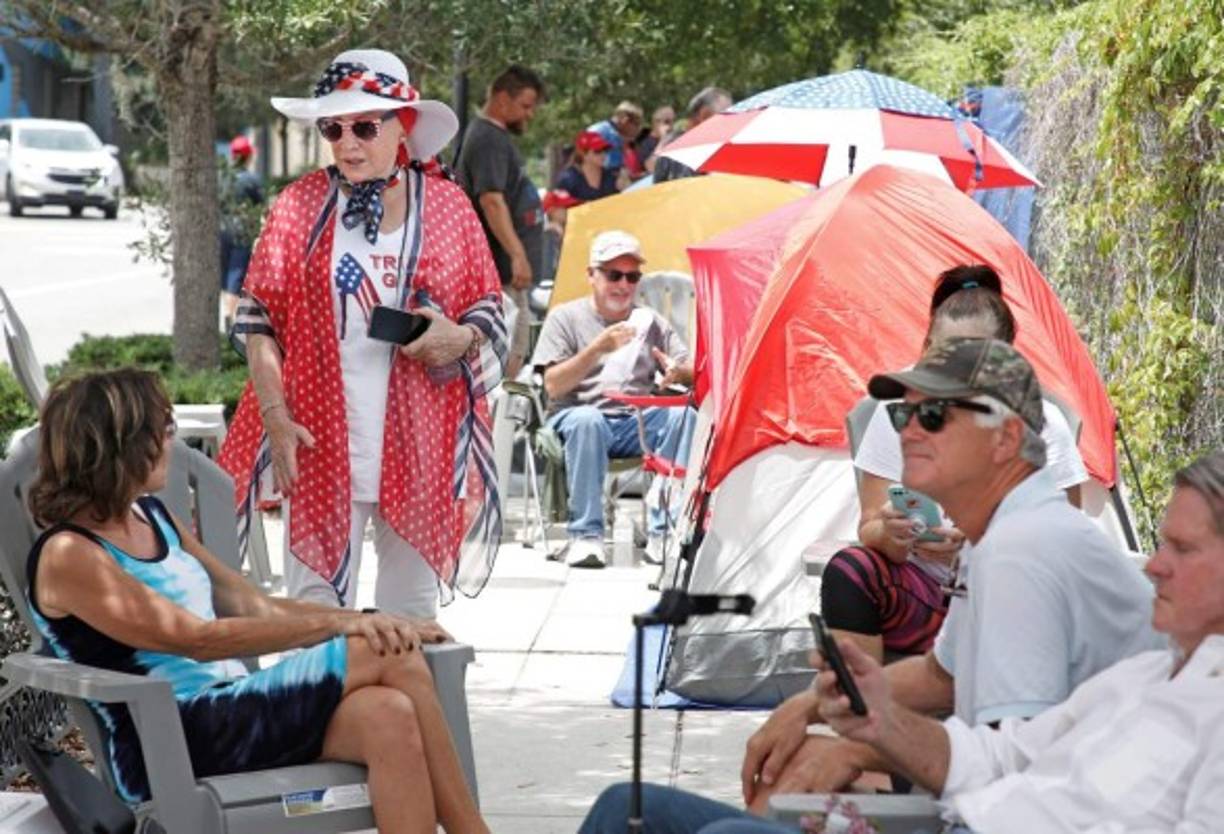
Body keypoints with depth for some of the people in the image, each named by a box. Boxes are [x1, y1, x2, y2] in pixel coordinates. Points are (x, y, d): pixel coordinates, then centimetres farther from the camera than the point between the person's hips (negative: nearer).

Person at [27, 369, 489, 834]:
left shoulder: (153, 518, 17)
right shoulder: (68, 556, -9)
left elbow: (256, 607, 18)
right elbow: (198, 639, -17)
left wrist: (368, 621, 4)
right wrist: (338, 623, -18)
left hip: (233, 716, 8)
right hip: (164, 750, -8)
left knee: (389, 714, -23)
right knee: (389, 658, -20)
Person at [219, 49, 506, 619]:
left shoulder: (447, 207, 5)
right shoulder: (298, 207, 2)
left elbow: (490, 314, 11)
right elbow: (257, 320, 4)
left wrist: (462, 337, -12)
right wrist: (276, 416, -6)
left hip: (419, 442, 1)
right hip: (320, 440, -1)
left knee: (411, 604, 8)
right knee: (316, 599, -2)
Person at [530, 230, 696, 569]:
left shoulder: (650, 322, 17)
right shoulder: (565, 318, 7)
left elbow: (693, 374, 9)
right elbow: (553, 386, -6)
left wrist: (678, 372, -16)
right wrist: (598, 348, -18)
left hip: (638, 423, 3)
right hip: (578, 414, -3)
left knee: (682, 415, -27)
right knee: (587, 420, -38)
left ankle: (665, 532, -27)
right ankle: (585, 534, -31)